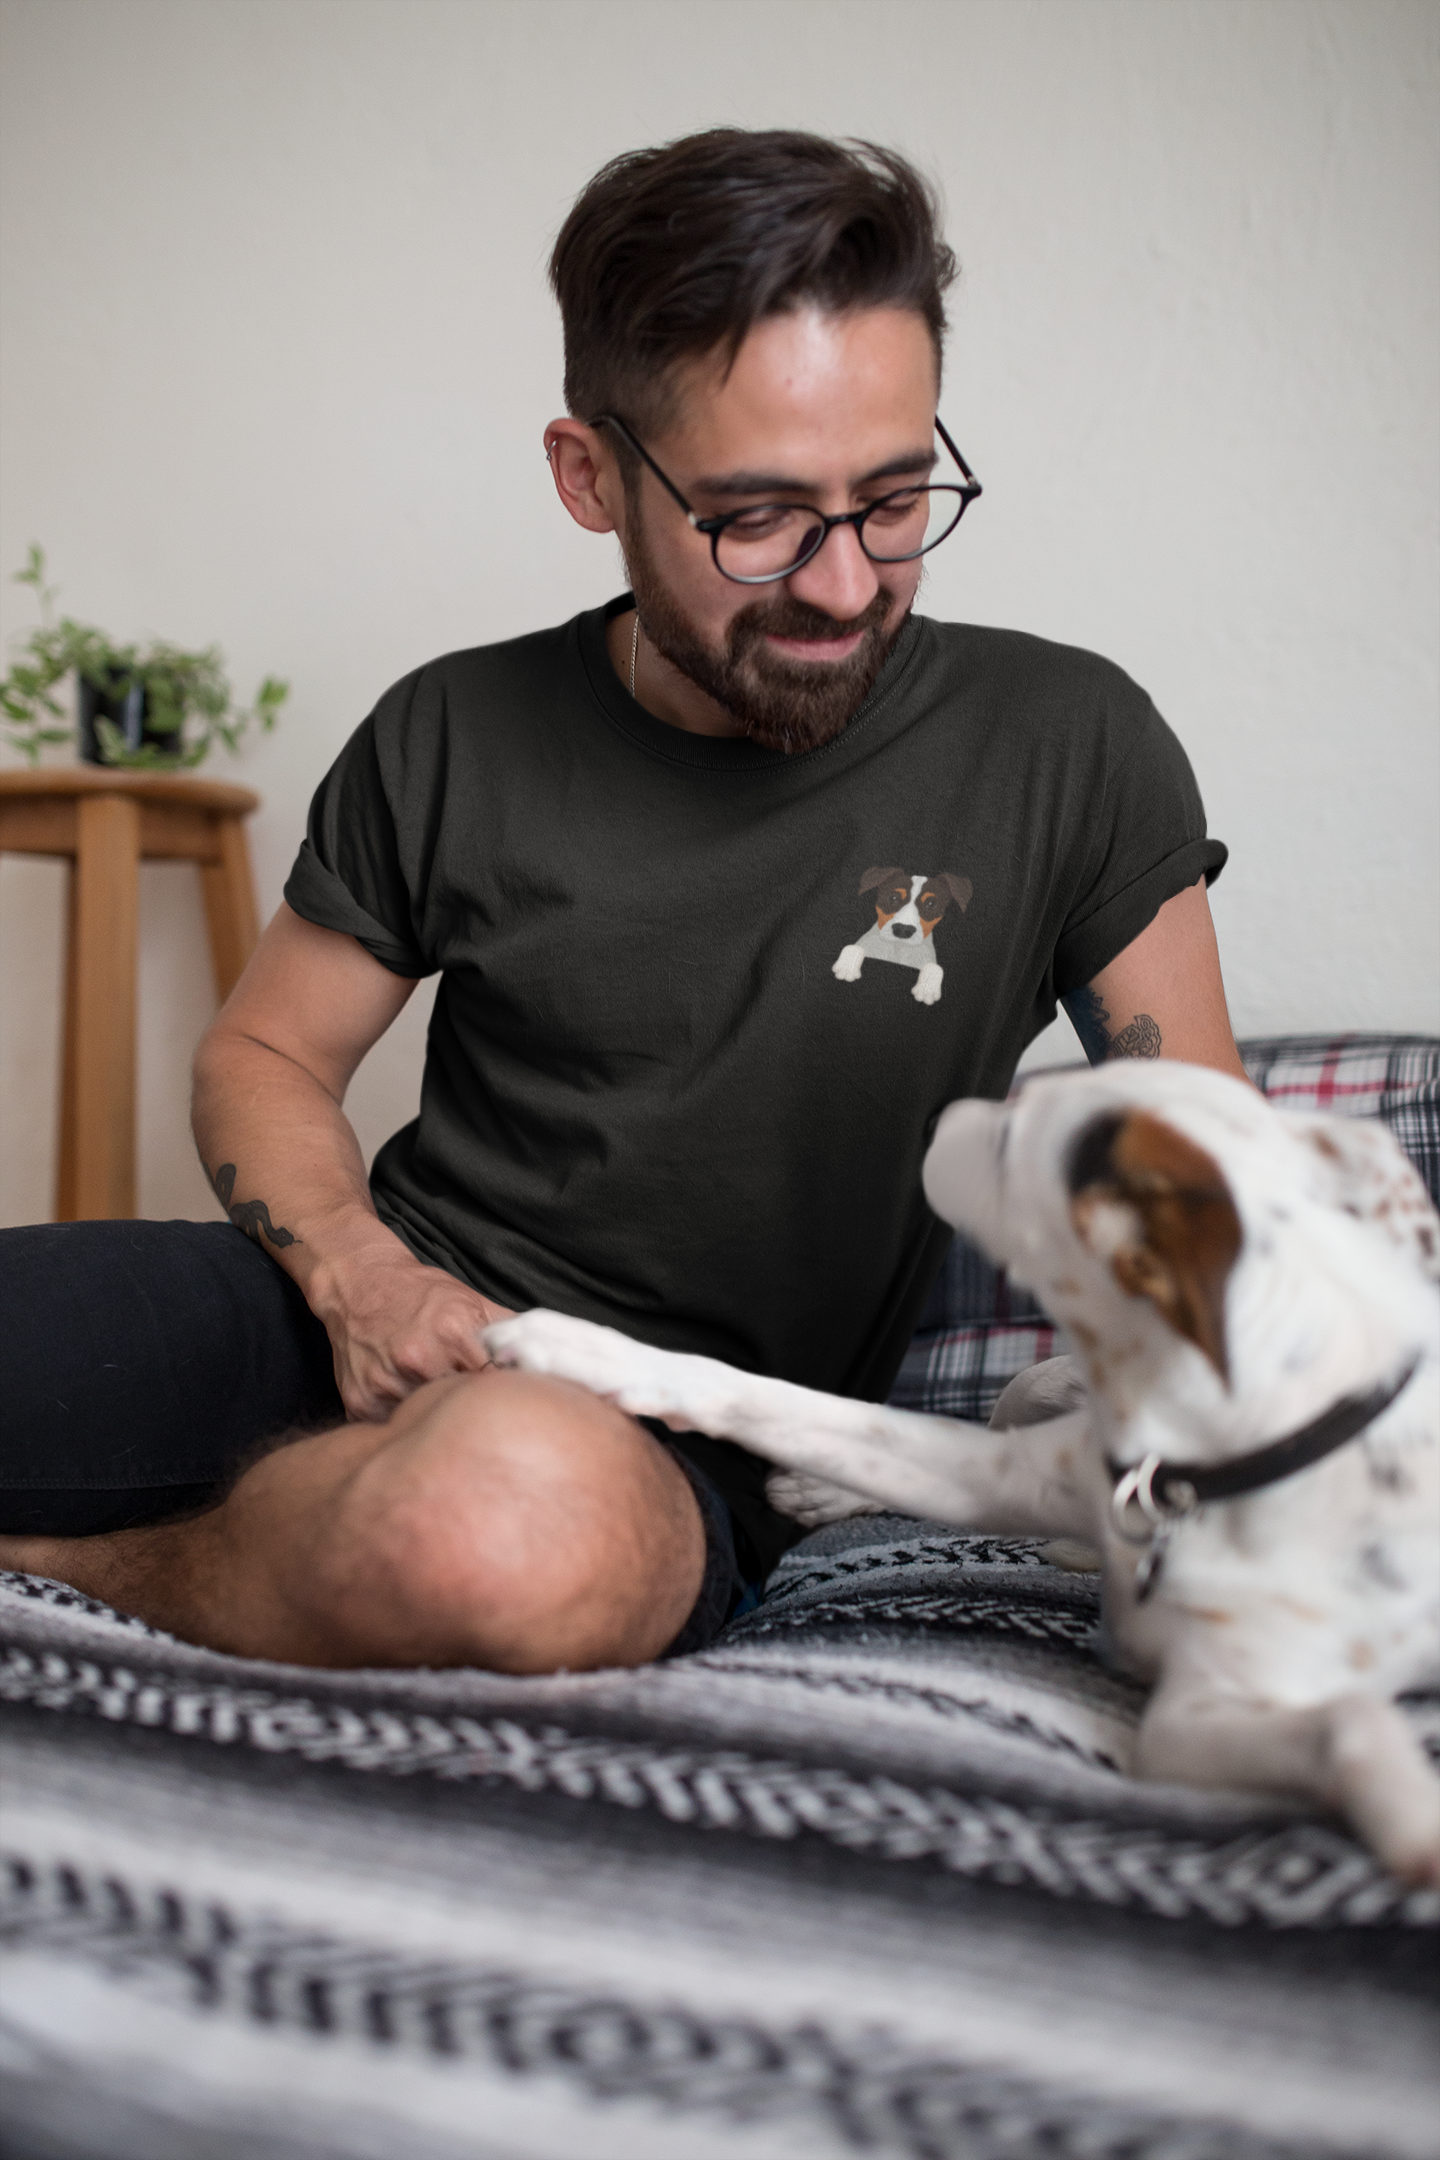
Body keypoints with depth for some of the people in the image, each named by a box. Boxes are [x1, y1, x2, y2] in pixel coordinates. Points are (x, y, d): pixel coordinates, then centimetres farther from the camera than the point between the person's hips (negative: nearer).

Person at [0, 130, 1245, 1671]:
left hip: (679, 1440, 0)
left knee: (531, 1500, -38)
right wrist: (356, 1271, -8)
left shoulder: (1065, 752, -2)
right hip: (372, 1316, 1)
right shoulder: (449, 742, 3)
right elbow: (264, 1054, 13)